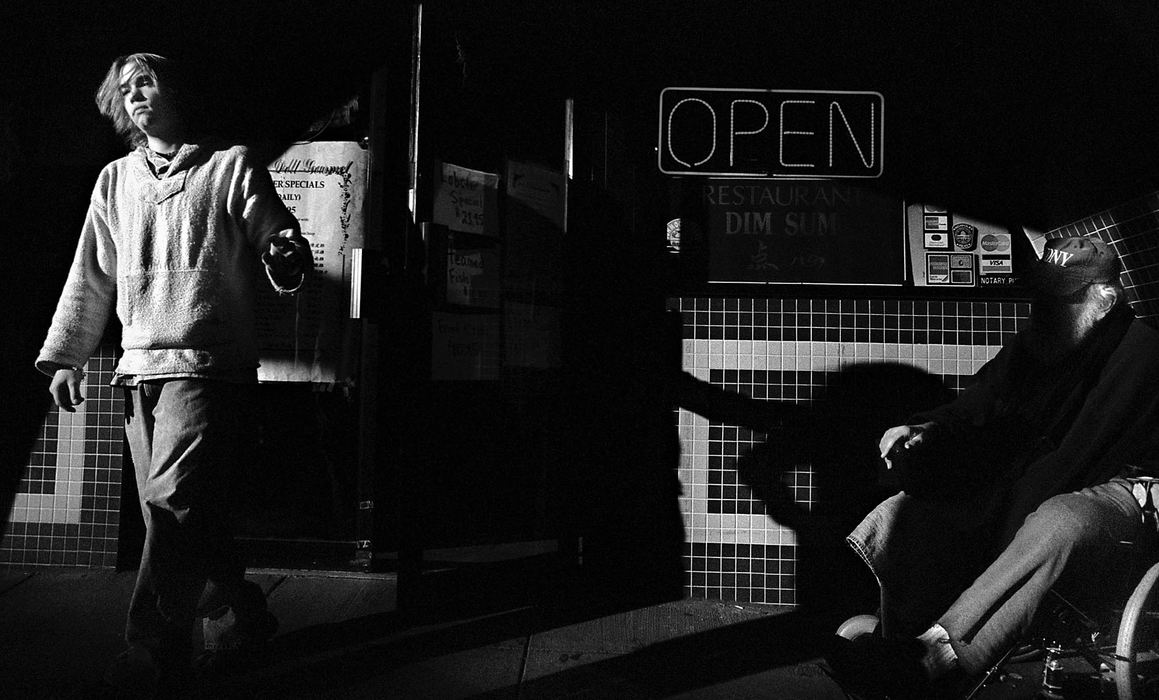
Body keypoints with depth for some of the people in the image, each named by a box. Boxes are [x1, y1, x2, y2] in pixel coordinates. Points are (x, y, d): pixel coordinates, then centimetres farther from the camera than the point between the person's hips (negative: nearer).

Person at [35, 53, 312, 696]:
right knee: (184, 513, 6)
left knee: (174, 501, -15)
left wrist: (285, 260, -23)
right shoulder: (115, 181, 18)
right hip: (138, 370, 5)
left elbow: (284, 245, 1)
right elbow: (89, 279, 20)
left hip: (208, 365, -5)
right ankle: (239, 616, 23)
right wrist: (63, 356, 16)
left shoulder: (231, 166, 4)